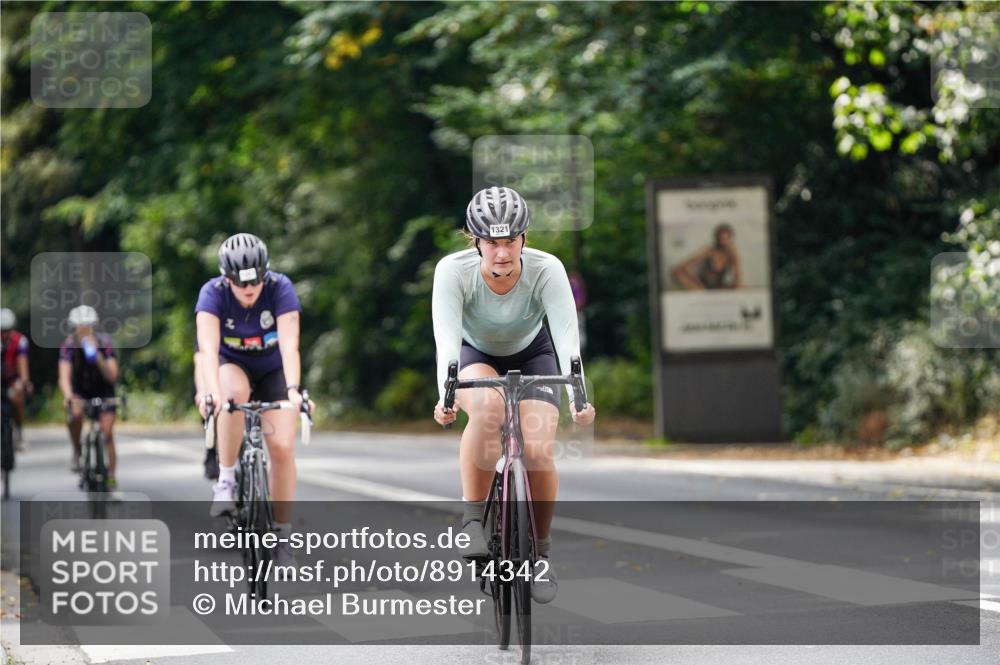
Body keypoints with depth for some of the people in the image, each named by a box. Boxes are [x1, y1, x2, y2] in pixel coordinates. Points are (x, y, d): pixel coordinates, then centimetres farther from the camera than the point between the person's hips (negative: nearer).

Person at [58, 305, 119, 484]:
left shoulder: (104, 343, -21)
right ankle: (77, 452, -8)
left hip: (104, 392, 0)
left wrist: (99, 359, -46)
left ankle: (111, 475, -6)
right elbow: (64, 376, -32)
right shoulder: (69, 345, -21)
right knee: (75, 415, -31)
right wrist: (68, 396, -51)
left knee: (107, 432, -14)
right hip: (80, 392, 0)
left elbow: (112, 376, -28)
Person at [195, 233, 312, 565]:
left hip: (273, 370, 1)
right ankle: (225, 481, -22)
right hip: (231, 366, -1)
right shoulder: (213, 293, -27)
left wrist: (294, 389, -52)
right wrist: (211, 393, -54)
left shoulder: (280, 288, -27)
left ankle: (282, 535, -1)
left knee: (282, 447, -16)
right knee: (236, 392, -37)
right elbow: (208, 348, -38)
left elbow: (289, 344, -36)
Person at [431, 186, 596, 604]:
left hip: (531, 354, 1)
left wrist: (578, 397, -54)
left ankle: (540, 551, 3)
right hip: (474, 355, -1)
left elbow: (568, 338, -38)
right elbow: (447, 339, -40)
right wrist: (445, 396, -57)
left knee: (538, 452, -20)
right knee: (487, 407, -36)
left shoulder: (547, 270, -29)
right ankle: (472, 518, -21)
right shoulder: (453, 271, -30)